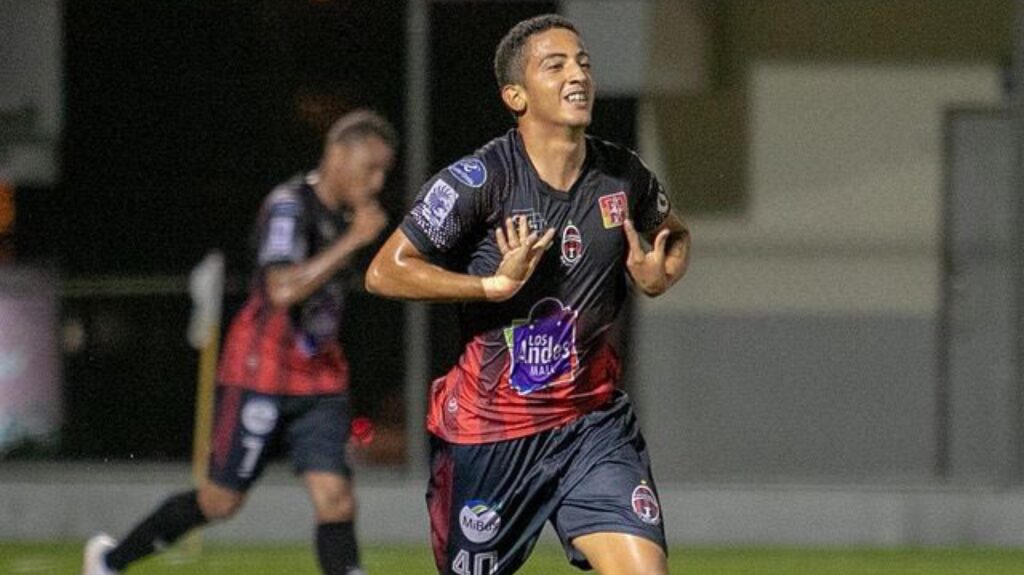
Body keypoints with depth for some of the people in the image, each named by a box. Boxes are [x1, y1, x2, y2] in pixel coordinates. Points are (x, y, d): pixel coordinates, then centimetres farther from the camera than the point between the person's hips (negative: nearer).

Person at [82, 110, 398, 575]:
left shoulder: (341, 213, 7)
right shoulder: (289, 206, -18)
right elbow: (283, 289, -34)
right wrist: (353, 240, -32)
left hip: (319, 383, 7)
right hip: (262, 375, -7)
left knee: (336, 502, -9)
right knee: (221, 501, 5)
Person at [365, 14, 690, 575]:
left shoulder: (622, 175, 0)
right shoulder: (478, 180, -15)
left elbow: (674, 233, 22)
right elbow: (384, 272, -14)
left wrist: (660, 273, -1)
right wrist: (494, 285, -21)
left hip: (593, 421, 3)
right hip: (487, 433, -3)